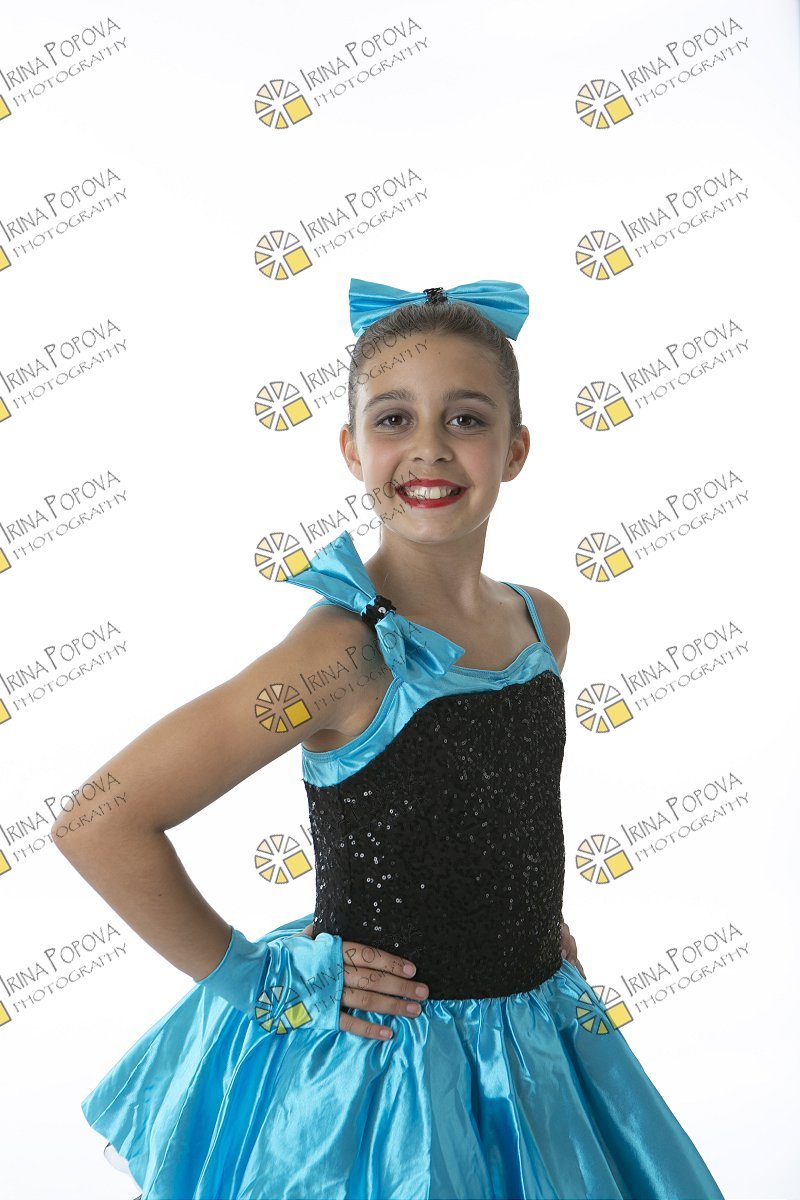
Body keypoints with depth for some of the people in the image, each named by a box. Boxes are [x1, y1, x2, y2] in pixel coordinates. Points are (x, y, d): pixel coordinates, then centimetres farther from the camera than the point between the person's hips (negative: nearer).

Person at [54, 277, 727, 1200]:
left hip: (532, 1043, 7)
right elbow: (98, 823, -24)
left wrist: (537, 921, 6)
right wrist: (247, 976, -15)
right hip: (373, 1062, -6)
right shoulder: (348, 650, -24)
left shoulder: (543, 623, -3)